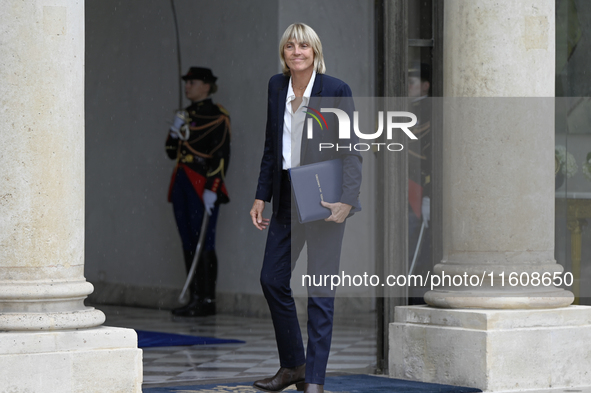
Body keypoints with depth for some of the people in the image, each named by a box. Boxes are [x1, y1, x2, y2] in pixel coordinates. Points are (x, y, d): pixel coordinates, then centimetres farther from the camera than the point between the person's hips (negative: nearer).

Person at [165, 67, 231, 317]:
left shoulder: (217, 116, -7)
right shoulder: (186, 115, 18)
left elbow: (221, 155, -13)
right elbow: (172, 152, 20)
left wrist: (212, 190, -19)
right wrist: (175, 130, 1)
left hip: (202, 186, -8)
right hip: (182, 184, 8)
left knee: (204, 242, -8)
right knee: (188, 242, 8)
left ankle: (207, 300, -6)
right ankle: (194, 298, 12)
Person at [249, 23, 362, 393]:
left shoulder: (336, 90, -10)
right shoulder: (276, 86, 6)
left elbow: (351, 150, -11)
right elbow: (271, 146, 13)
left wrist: (347, 198, -23)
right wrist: (261, 196, 9)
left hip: (324, 197, -6)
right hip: (287, 196, 6)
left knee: (320, 291, -3)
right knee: (272, 279, 9)